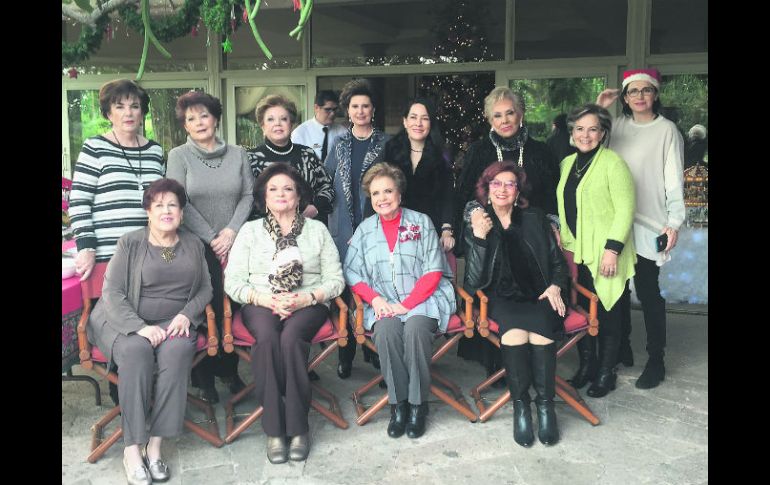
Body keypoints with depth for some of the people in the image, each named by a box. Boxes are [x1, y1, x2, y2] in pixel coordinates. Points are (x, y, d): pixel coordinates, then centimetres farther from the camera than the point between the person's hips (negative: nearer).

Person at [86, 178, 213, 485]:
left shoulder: (193, 244, 13)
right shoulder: (130, 243, 2)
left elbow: (205, 289, 14)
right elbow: (112, 293, -5)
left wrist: (186, 314, -7)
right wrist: (140, 327, -19)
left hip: (176, 321, 2)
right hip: (129, 322, -1)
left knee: (177, 351, -32)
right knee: (136, 351, -35)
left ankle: (155, 444, -28)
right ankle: (132, 449, -29)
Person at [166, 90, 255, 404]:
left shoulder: (237, 154, 9)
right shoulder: (179, 156, 1)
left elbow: (248, 196, 5)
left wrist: (231, 231, -9)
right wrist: (212, 238, -9)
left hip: (234, 246, 2)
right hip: (197, 248, -2)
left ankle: (229, 370, 19)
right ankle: (204, 378, 11)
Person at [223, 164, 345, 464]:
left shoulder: (317, 230, 13)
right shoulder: (250, 230, 13)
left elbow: (335, 279, 6)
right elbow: (232, 282, 5)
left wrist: (306, 298, -13)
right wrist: (267, 299, -13)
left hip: (308, 304, 0)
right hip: (261, 304, 1)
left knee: (291, 338, -34)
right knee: (266, 337, -34)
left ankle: (298, 427, -22)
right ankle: (274, 428, -24)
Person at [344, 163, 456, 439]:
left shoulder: (421, 222, 7)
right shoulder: (365, 229, 14)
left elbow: (433, 272, 0)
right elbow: (352, 273, 8)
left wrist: (406, 304, -13)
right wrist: (376, 299, -11)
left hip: (423, 299, -1)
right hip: (383, 303, 2)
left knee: (415, 328, -33)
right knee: (386, 330, -32)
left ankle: (418, 404, -17)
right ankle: (398, 403, -16)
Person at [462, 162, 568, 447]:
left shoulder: (535, 220, 11)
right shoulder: (475, 228, 6)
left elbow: (558, 262, 15)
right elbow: (475, 281, -5)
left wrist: (555, 286, -6)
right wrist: (479, 238, -16)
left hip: (540, 297, 1)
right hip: (503, 300, -1)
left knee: (541, 327, -31)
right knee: (514, 328, -32)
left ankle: (545, 403, -18)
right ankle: (520, 405, -19)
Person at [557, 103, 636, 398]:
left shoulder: (612, 163, -8)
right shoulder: (568, 163, 13)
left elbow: (625, 210, -13)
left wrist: (612, 249, -18)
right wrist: (563, 242, 14)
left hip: (605, 255, -6)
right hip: (576, 253, 6)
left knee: (606, 314, 4)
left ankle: (606, 374, 17)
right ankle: (586, 366, 24)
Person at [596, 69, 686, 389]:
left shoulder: (667, 130, -2)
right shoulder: (617, 126, 9)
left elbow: (674, 180, -5)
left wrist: (674, 222, -11)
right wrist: (597, 110, 2)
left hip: (648, 226, -4)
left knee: (647, 291, -1)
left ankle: (656, 360, 11)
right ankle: (622, 348, 27)